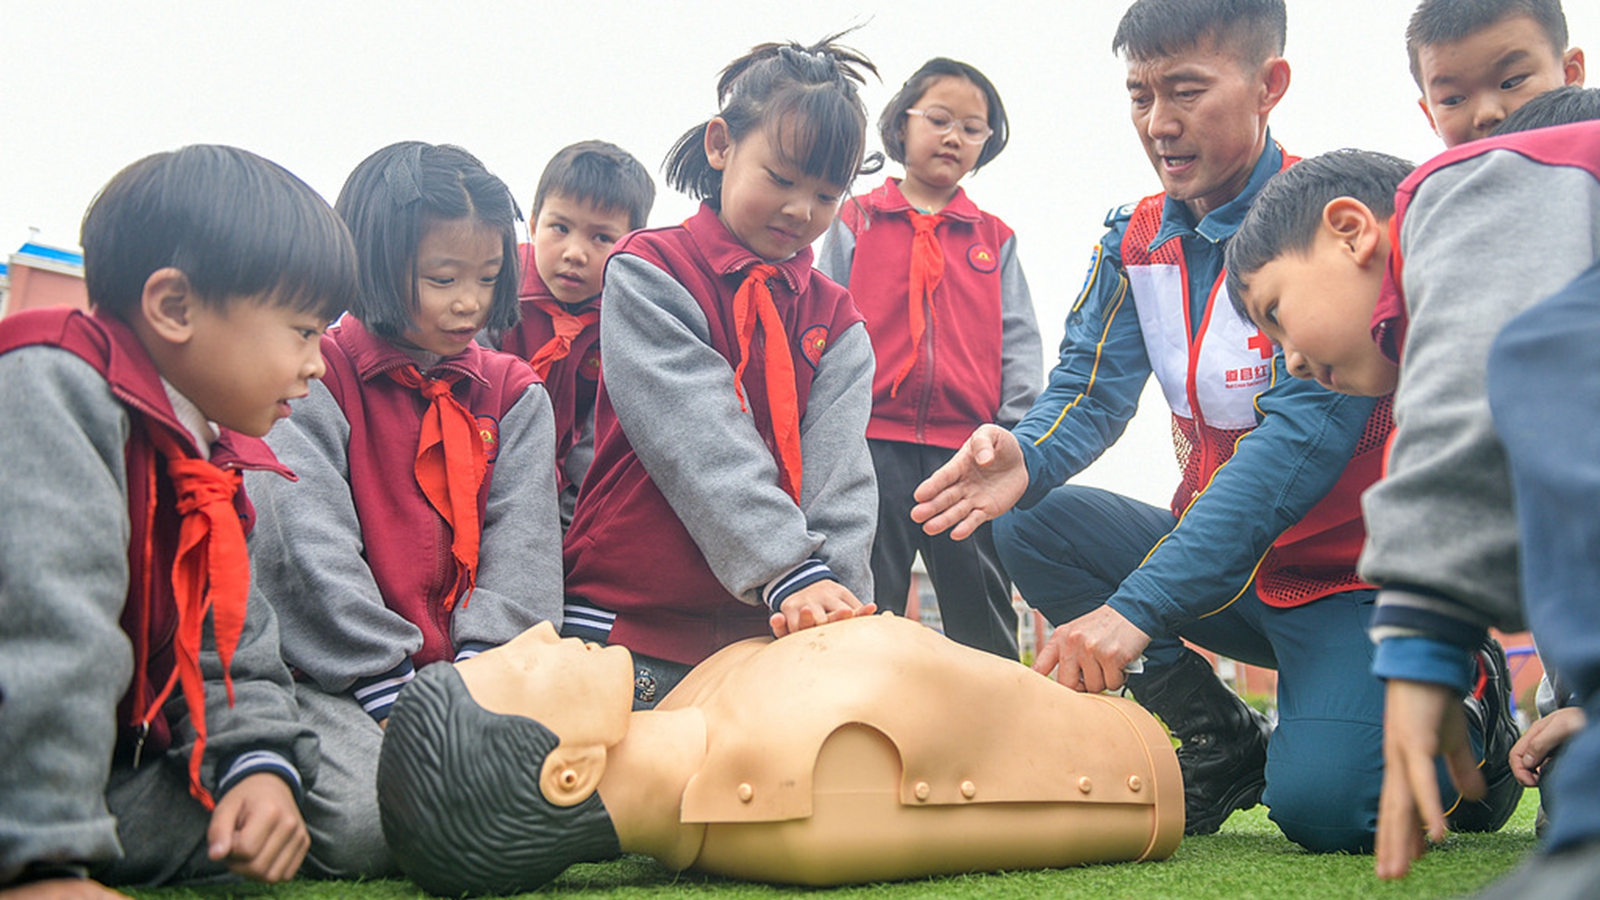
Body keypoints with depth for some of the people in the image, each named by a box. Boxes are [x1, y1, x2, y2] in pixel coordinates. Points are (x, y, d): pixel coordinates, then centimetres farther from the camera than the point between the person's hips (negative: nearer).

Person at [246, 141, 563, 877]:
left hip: (471, 672, 4)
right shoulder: (316, 379, 1)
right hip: (336, 673, -4)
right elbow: (309, 546, -9)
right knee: (365, 823, -29)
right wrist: (392, 691, -15)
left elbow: (523, 542, 5)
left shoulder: (513, 394, 15)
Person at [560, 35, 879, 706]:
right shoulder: (648, 272, -1)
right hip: (631, 629, -3)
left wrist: (834, 589, -19)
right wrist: (788, 570, -24)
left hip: (771, 632, 4)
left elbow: (837, 465, 0)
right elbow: (697, 439, -14)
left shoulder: (837, 322, 13)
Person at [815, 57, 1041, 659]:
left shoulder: (995, 240, 16)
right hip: (873, 444, -1)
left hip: (969, 451, 2)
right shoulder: (855, 224, 10)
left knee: (984, 620, 5)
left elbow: (1018, 343, 12)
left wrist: (1016, 439, 0)